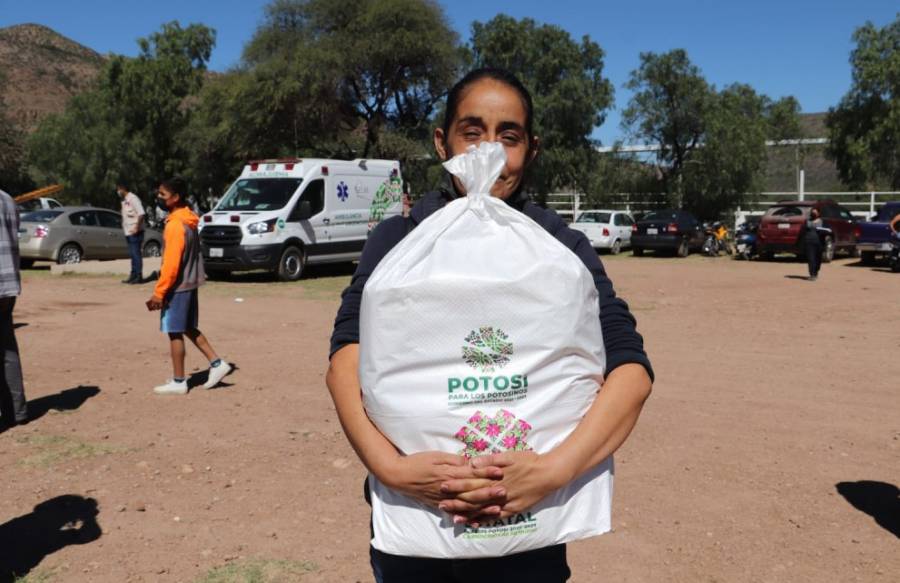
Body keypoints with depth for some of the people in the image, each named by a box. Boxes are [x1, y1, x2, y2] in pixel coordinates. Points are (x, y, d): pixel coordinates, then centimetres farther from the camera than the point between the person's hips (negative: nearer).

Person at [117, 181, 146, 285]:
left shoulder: (133, 198, -11)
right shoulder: (124, 200, 16)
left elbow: (141, 214, -19)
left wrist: (137, 227, -22)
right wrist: (124, 226, 9)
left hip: (135, 232, -9)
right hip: (128, 232, 9)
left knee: (136, 253, -7)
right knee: (132, 254, 11)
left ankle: (139, 276, -3)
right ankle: (133, 276, 16)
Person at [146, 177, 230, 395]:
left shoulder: (175, 225, -19)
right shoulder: (189, 221, 10)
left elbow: (171, 263, -22)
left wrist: (159, 292, -18)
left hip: (178, 286, -9)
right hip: (190, 283, 9)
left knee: (175, 333, 0)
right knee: (189, 329, 18)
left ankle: (178, 382, 8)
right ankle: (217, 364, 15)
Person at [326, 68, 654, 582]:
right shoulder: (396, 240, -1)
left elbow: (632, 370, -11)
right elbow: (347, 361, -12)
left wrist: (555, 469, -25)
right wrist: (391, 466, -28)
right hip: (408, 524, 1)